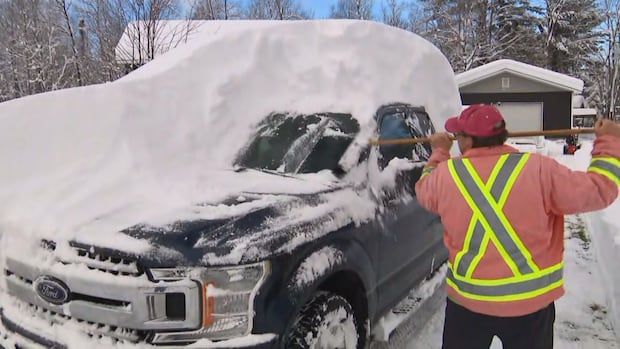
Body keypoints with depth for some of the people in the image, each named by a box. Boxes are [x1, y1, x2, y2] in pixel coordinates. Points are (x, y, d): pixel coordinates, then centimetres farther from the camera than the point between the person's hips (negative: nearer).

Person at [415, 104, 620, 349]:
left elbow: (424, 192, 13)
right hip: (531, 301, 0)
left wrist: (439, 153, 28)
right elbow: (599, 190, -4)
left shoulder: (445, 174, -9)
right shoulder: (539, 169, -13)